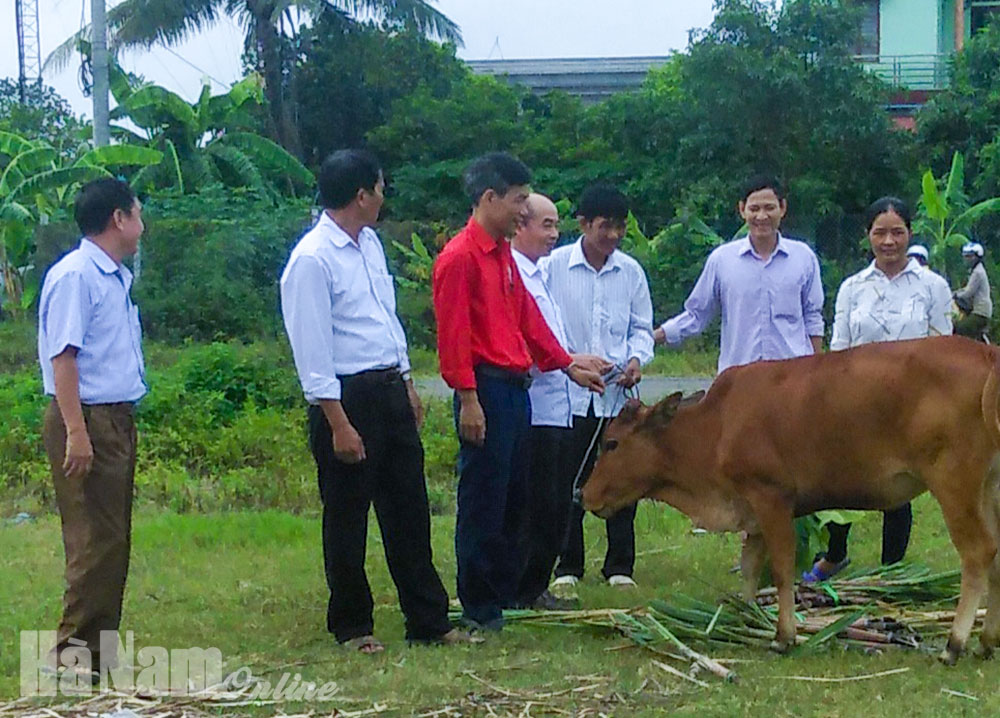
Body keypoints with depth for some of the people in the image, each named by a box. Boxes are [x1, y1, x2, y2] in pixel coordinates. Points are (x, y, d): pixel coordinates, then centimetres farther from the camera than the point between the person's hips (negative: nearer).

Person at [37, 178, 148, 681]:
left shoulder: (116, 278, 15)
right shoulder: (74, 276, -14)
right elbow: (62, 356, -19)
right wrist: (76, 431, -24)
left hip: (117, 418, 10)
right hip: (89, 421, -10)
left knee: (114, 540, 12)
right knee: (96, 540, -10)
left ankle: (101, 647, 18)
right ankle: (74, 649, -6)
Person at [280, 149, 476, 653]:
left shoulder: (370, 244, 11)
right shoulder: (311, 260, -16)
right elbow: (311, 351, -18)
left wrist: (407, 385, 20)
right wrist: (339, 423, -20)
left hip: (390, 389, 8)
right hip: (347, 397, -8)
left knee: (409, 514, 12)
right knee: (347, 520, 4)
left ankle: (429, 621, 19)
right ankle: (351, 627, 17)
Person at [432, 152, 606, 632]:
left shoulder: (503, 255, 16)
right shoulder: (460, 257, -12)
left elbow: (528, 319, 22)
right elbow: (453, 334, -16)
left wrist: (568, 366, 22)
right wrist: (468, 398, -19)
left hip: (516, 387, 9)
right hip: (486, 389, -9)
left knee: (515, 497, 15)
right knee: (483, 502, -3)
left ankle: (508, 592, 25)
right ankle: (478, 609, 3)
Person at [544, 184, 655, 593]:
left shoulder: (630, 271, 7)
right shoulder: (554, 267, -2)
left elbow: (642, 326, 14)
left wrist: (637, 359, -6)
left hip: (618, 393, 3)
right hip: (570, 394, -2)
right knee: (569, 481, 2)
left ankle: (620, 566, 16)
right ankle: (567, 567, 13)